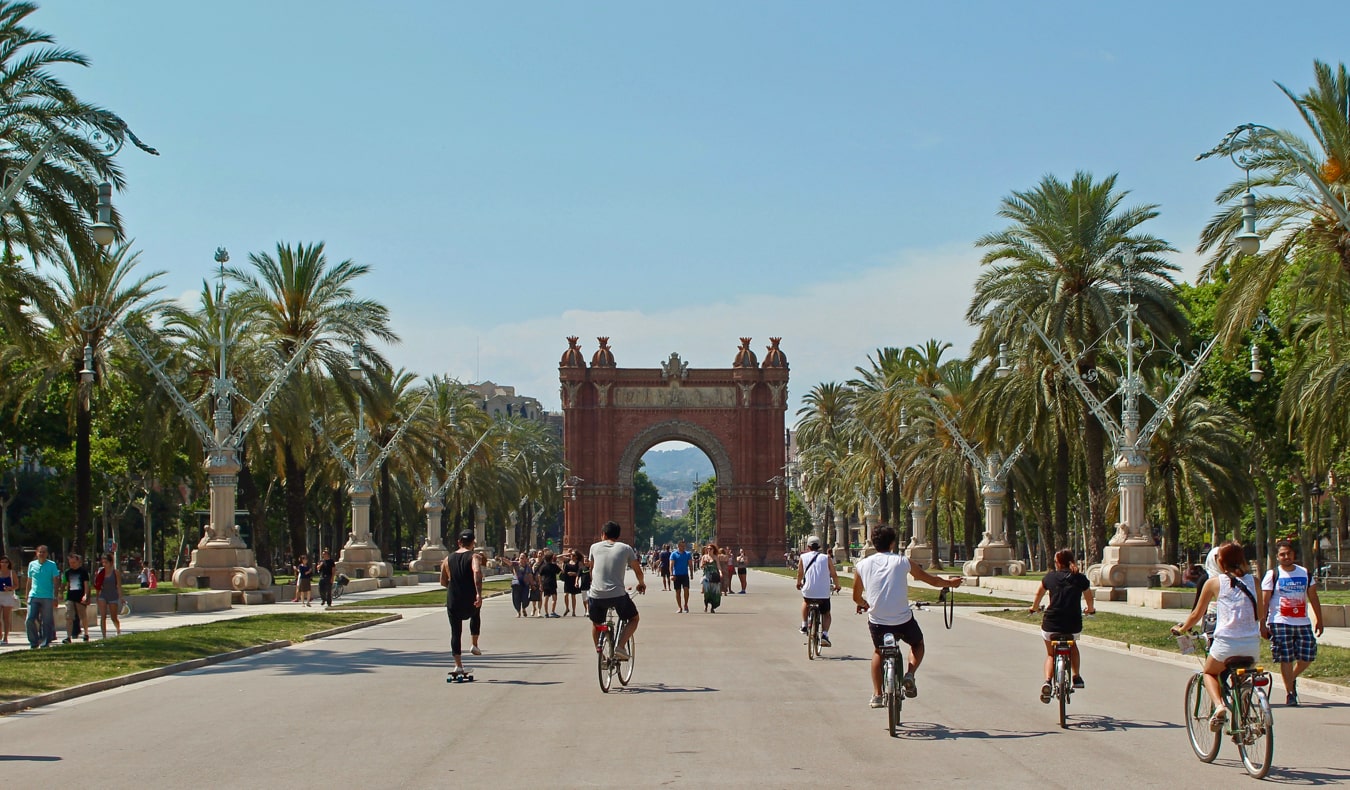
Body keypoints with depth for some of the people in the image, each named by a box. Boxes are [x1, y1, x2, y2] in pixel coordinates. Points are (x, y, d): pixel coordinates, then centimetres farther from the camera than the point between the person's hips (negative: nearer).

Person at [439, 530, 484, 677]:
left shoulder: (448, 559, 9)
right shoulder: (473, 557, -4)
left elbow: (443, 582, 13)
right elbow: (477, 572, -25)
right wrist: (479, 593, -31)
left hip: (453, 602, 2)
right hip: (470, 602, -2)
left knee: (456, 632, 10)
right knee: (475, 615, 32)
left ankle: (458, 665, 5)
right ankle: (475, 645, 25)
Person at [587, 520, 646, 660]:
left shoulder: (595, 547, 11)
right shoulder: (625, 548, 7)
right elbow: (638, 570, 15)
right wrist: (641, 584, 36)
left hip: (596, 595, 2)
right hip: (617, 594, -2)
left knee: (596, 623, 29)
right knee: (633, 618, 20)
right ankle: (620, 646, 1)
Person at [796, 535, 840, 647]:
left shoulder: (803, 557, 2)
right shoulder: (827, 558, 1)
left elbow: (800, 573, 11)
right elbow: (834, 574, 2)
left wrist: (798, 583, 32)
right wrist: (837, 586, 21)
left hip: (808, 591, 1)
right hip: (824, 593, -1)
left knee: (805, 601, 35)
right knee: (826, 614, 18)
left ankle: (804, 625, 31)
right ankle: (824, 635, -2)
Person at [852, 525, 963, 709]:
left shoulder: (862, 565, 2)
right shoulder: (902, 562, -1)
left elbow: (856, 597, 14)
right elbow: (931, 579, 12)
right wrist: (949, 582, 32)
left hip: (877, 622, 2)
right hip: (903, 621, -1)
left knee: (878, 651, 30)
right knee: (917, 644, 28)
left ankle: (877, 695, 22)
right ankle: (910, 674, 3)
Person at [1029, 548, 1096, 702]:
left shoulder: (1050, 577, 6)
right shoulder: (1080, 579, 6)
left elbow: (1038, 594, 23)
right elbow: (1089, 598, 21)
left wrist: (1034, 608, 43)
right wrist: (1090, 609, 43)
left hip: (1051, 624, -1)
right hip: (1074, 625, 1)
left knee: (1050, 653, 21)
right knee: (1072, 645, 34)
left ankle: (1047, 681, -3)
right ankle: (1076, 677, 28)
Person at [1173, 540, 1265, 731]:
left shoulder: (1214, 582, 3)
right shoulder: (1252, 581, 9)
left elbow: (1196, 614, 10)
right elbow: (1261, 615, 17)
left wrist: (1181, 628, 28)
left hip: (1226, 642, -3)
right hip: (1252, 644, 3)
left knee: (1209, 672, 24)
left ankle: (1219, 705, -2)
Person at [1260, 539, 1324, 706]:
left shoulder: (1305, 573, 10)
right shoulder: (1272, 575, 0)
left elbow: (1313, 598, 15)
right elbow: (1264, 602, -3)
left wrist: (1319, 620, 11)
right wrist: (1263, 625, -9)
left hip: (1303, 623, 4)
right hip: (1280, 623, -3)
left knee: (1308, 656, 0)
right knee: (1286, 659, -5)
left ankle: (1292, 678, 28)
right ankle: (1290, 693, 5)